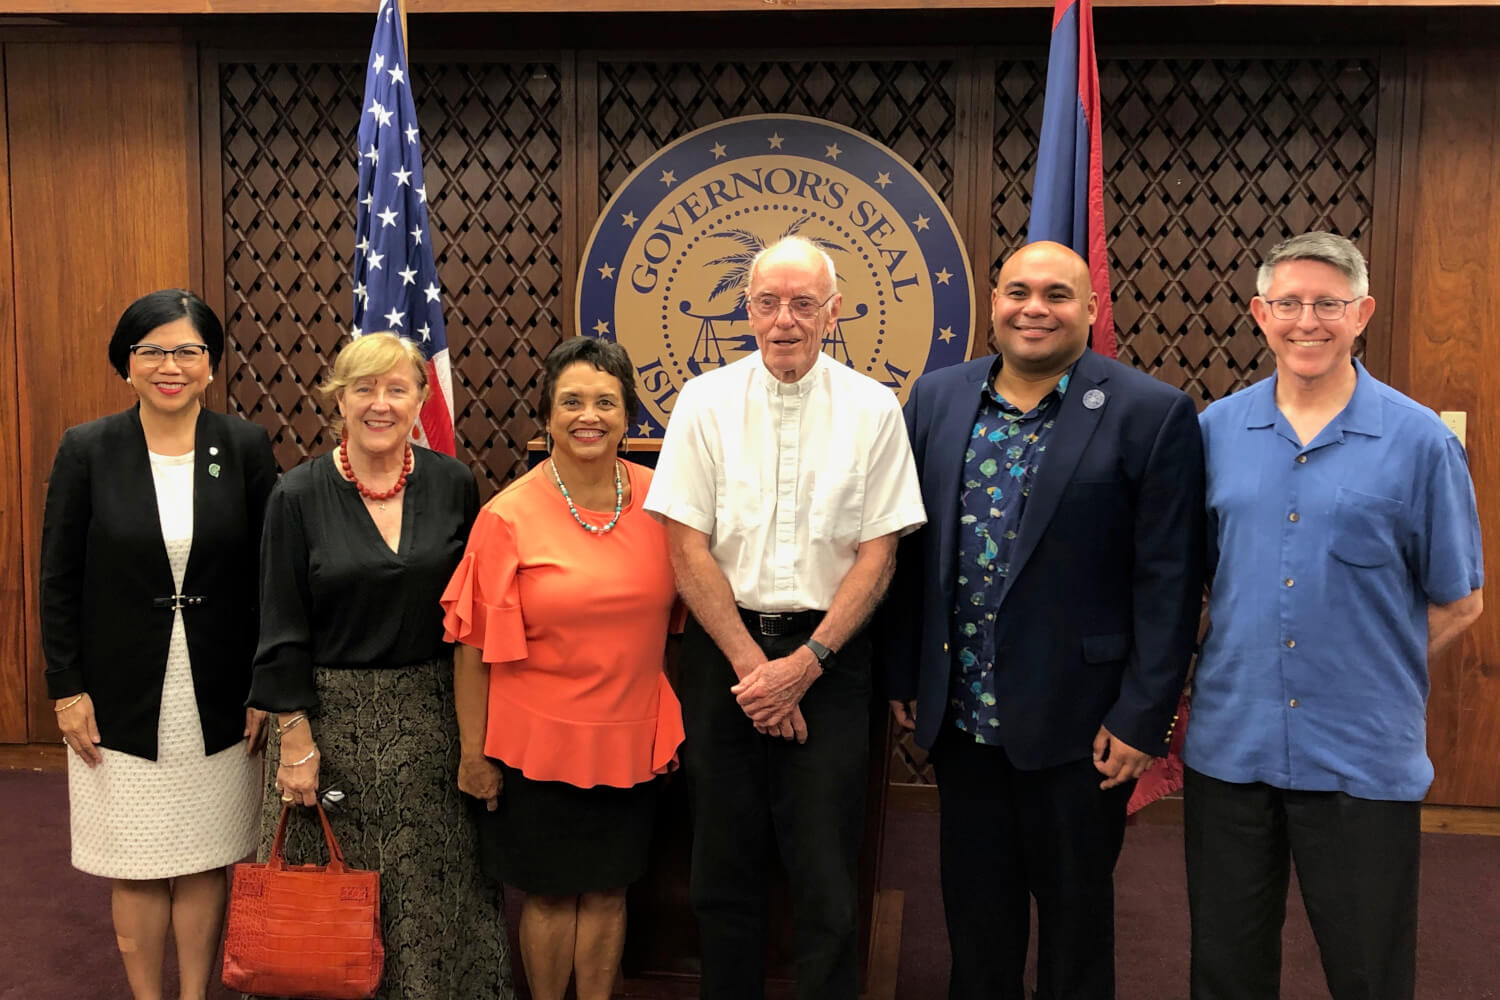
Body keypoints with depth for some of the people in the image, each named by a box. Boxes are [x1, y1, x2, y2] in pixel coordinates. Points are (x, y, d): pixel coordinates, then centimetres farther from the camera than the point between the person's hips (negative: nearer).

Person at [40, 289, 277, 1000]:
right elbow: (59, 580, 0)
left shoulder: (247, 448, -3)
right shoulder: (86, 450, -4)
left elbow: (270, 576, 0)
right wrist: (67, 689, -3)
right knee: (136, 869, 10)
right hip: (121, 703, 0)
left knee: (206, 862, 11)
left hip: (220, 701, 1)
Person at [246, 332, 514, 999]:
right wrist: (296, 738, -8)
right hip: (331, 712, -1)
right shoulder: (299, 495, -6)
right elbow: (282, 629, -5)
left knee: (431, 886, 11)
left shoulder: (453, 484, -1)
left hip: (431, 713, 2)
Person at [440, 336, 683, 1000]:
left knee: (607, 890, 16)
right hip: (539, 740, -2)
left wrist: (676, 717, 9)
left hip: (632, 738, 3)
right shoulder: (509, 516, -11)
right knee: (550, 893, 13)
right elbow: (475, 646, -8)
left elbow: (679, 606, 9)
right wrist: (473, 753, -6)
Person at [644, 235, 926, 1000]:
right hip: (723, 644, 1)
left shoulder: (872, 410, -1)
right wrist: (751, 663, -8)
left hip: (828, 654, -1)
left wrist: (805, 663, -10)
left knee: (827, 873, 2)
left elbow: (877, 554, -2)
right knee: (723, 866, 11)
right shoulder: (706, 401, 0)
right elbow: (687, 547, -3)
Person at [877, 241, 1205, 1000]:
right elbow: (909, 550, 7)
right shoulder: (937, 398, 3)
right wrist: (902, 674, 7)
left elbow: (1168, 580, -10)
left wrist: (1143, 716, -11)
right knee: (973, 908, 19)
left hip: (1076, 720, -3)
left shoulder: (1152, 414, -9)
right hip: (958, 711, 4)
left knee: (1075, 911, 16)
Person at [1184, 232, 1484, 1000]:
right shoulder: (1216, 429, 2)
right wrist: (1241, 654, 2)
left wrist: (1365, 671, 0)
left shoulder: (1419, 440, -4)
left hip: (1363, 758, -2)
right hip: (1228, 743, 2)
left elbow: (1458, 602, 3)